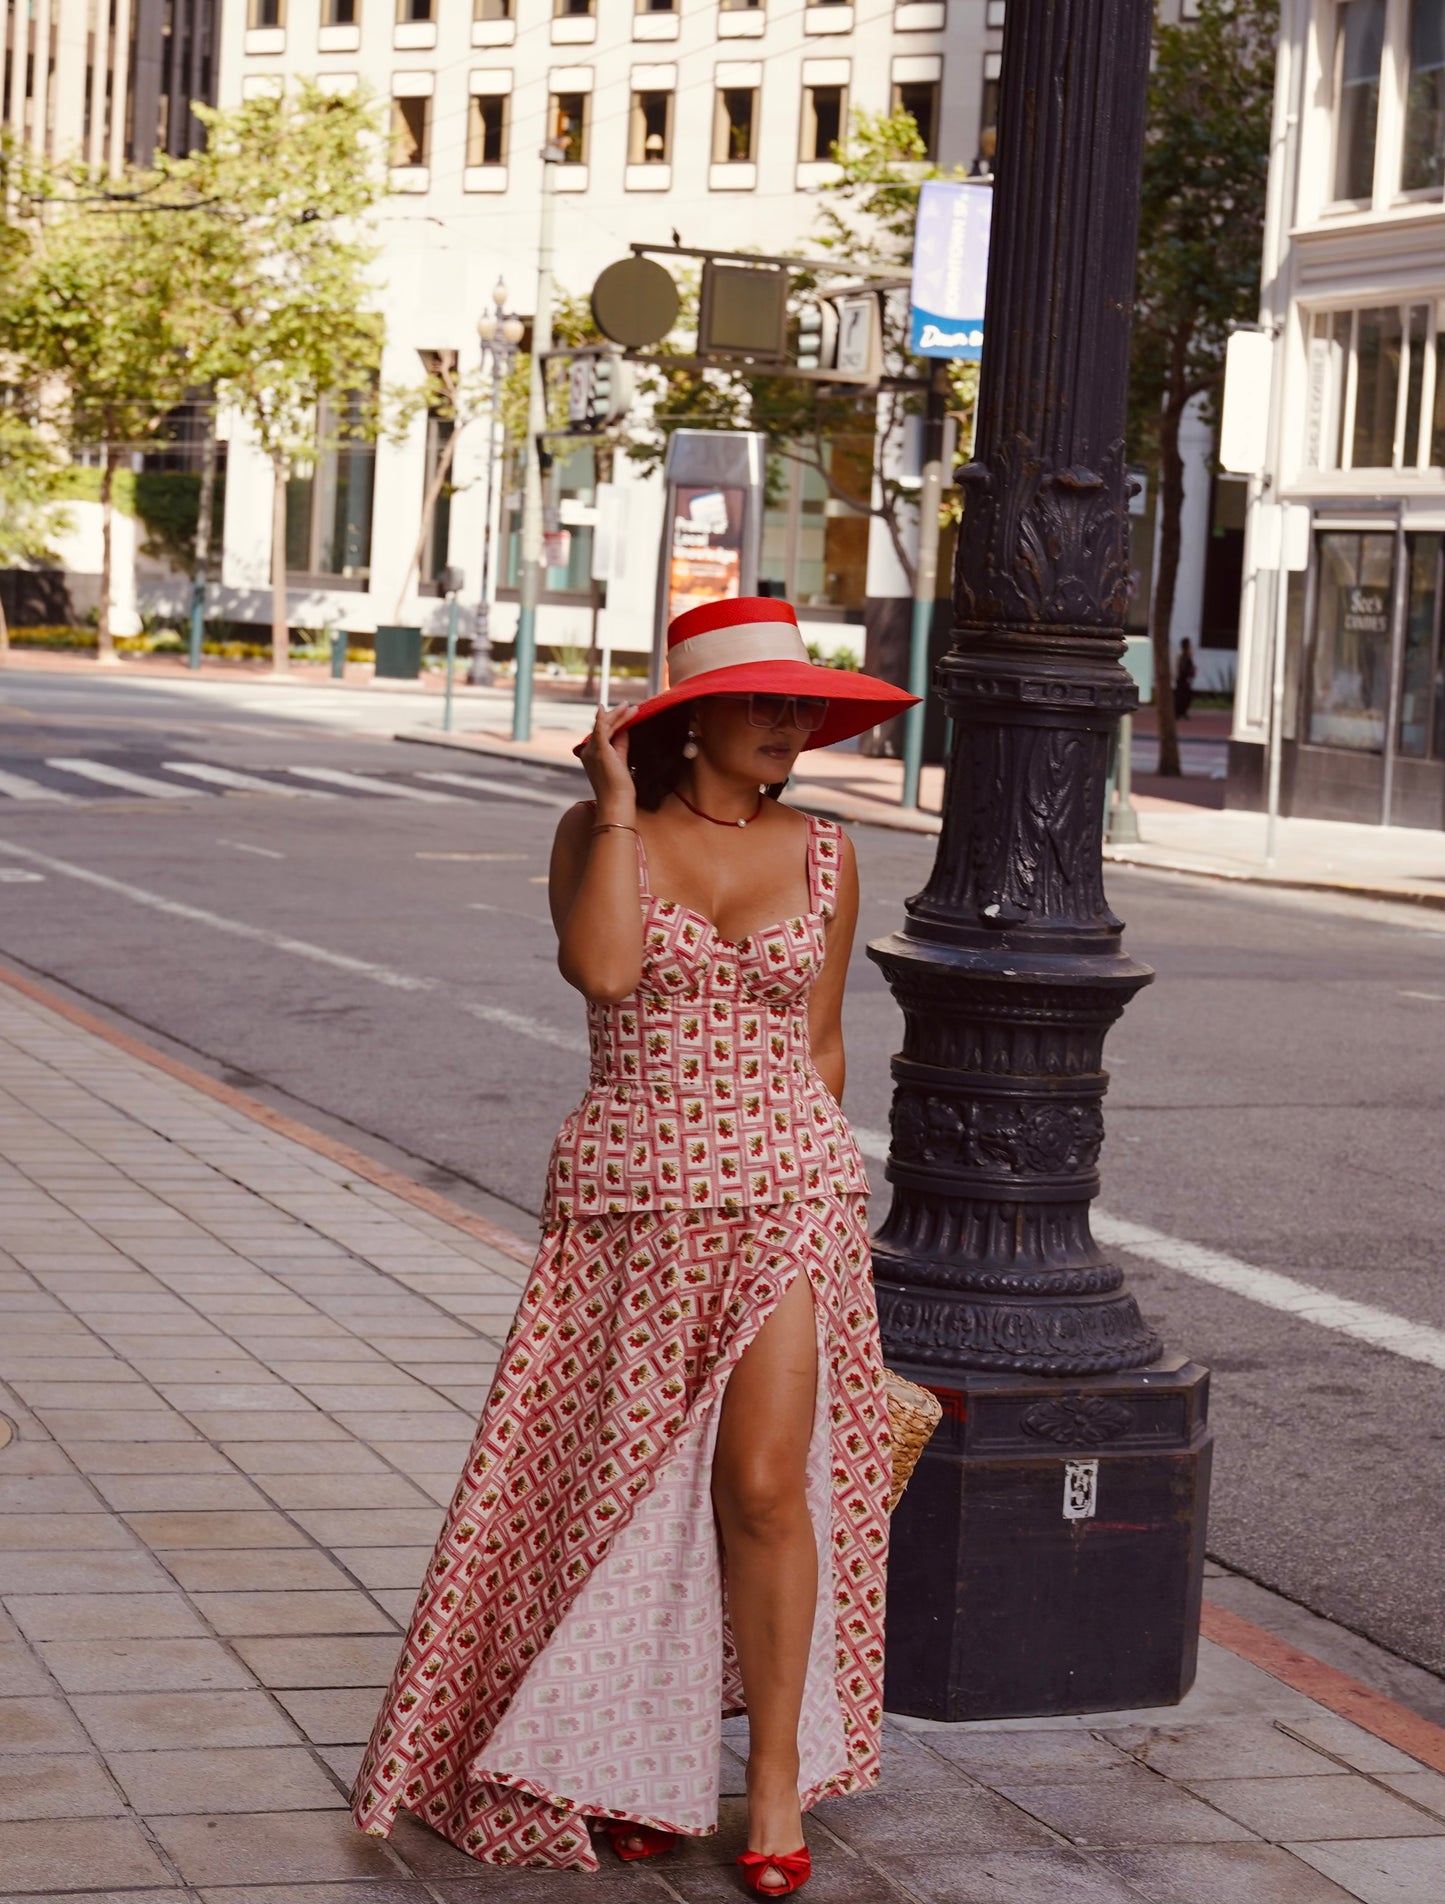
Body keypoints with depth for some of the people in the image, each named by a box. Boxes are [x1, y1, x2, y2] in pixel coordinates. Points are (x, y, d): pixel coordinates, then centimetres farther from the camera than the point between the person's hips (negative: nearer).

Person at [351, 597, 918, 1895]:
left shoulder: (822, 855, 5)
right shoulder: (601, 832, 0)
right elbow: (603, 969, -19)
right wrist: (618, 805, -14)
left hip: (787, 1192, 0)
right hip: (629, 1202, 0)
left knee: (763, 1482, -11)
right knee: (630, 1486, 8)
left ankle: (778, 1779, 3)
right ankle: (643, 1756, 28)